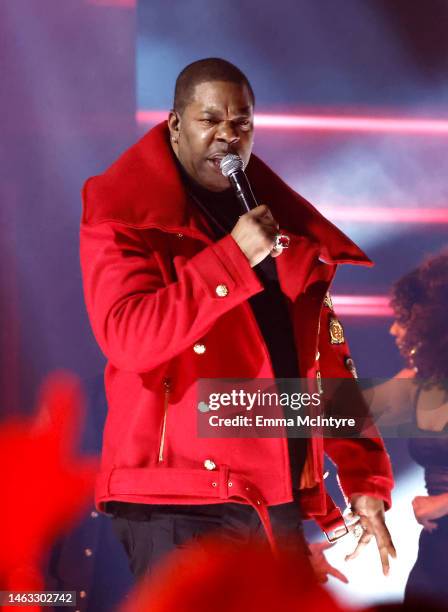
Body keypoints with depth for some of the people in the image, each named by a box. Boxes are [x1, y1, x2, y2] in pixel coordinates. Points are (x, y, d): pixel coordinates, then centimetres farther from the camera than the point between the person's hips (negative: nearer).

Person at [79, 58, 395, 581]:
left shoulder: (287, 223, 15)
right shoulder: (123, 218, -2)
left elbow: (330, 364, 16)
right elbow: (127, 338, -18)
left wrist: (364, 481, 10)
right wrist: (234, 256, -19)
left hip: (281, 504, 6)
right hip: (178, 505, -5)